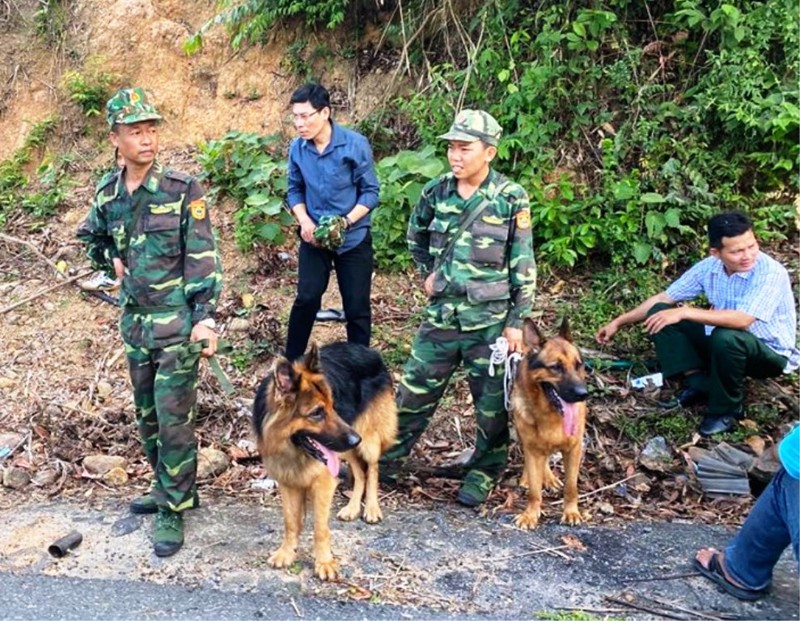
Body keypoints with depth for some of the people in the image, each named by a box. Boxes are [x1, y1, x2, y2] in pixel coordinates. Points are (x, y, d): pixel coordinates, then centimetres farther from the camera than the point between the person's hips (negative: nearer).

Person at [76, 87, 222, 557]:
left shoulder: (183, 190, -12)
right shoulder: (108, 194, 3)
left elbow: (203, 258, -13)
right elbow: (91, 237, 24)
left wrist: (205, 318, -20)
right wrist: (112, 261, 6)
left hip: (178, 322, -6)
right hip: (135, 321, 6)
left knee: (173, 418, -3)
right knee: (147, 414, 17)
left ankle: (173, 509, 10)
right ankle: (169, 487, 35)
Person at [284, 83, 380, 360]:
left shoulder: (355, 144, -18)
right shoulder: (297, 148, -7)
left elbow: (370, 192, -11)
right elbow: (295, 190, 5)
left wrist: (345, 222, -23)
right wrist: (304, 221, -12)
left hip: (354, 238, -2)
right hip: (314, 237, 2)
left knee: (357, 307, 6)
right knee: (306, 298, -1)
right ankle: (291, 361, 15)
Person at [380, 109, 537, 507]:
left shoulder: (511, 199, -10)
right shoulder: (435, 192, 1)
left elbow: (523, 265, -7)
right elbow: (415, 234, 22)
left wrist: (517, 321, -9)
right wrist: (426, 272, 10)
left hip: (490, 319, -3)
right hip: (441, 314, 4)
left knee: (491, 401, 8)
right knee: (415, 390, 12)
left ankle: (484, 472, 26)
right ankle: (385, 457, 27)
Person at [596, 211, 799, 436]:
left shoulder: (771, 273, -28)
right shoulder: (709, 267, -9)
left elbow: (742, 320, -40)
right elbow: (665, 298, 2)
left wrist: (685, 312, -39)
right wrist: (619, 322, 1)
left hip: (772, 353, -6)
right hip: (720, 343, 6)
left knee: (726, 337, -40)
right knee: (660, 313, -5)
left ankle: (727, 409, -15)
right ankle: (699, 382, -9)